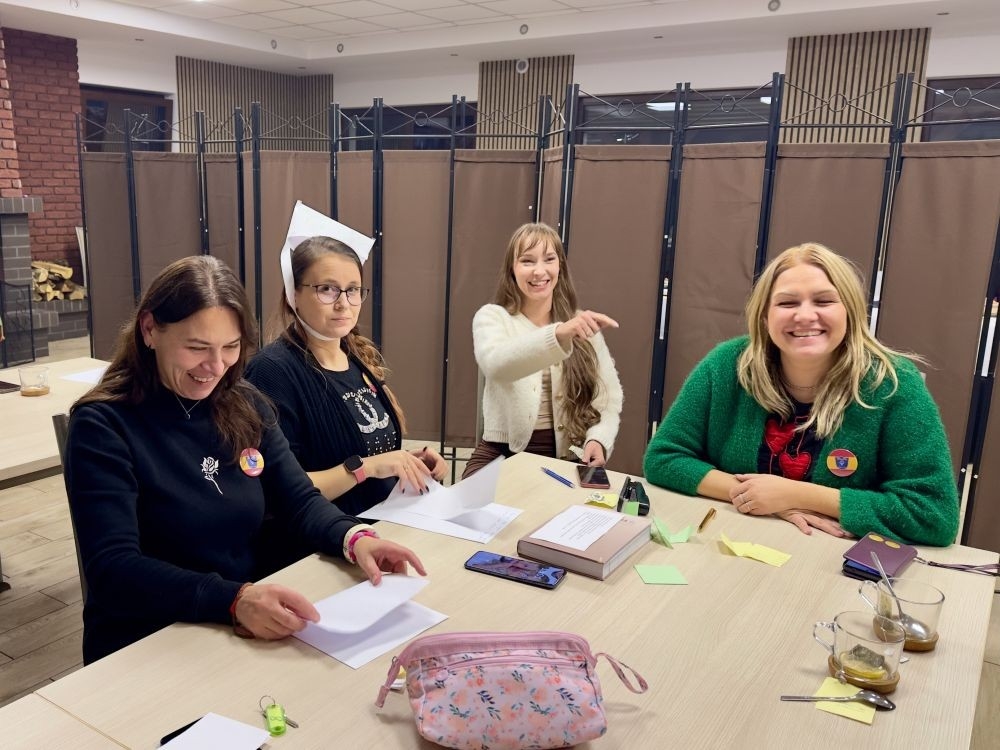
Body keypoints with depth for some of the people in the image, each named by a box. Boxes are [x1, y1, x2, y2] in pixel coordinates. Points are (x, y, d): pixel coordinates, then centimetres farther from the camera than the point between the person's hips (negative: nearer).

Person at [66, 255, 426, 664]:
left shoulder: (246, 406, 4)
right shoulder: (103, 426, -12)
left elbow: (299, 501, 5)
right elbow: (113, 571, -20)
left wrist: (355, 537, -16)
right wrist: (233, 600, -35)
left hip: (251, 631, 6)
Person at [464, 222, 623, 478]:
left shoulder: (582, 325, 6)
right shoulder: (492, 317, -3)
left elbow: (609, 399, 6)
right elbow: (496, 364, -26)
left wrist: (598, 440, -15)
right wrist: (558, 334, -43)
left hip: (568, 457, 2)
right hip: (504, 454, -2)